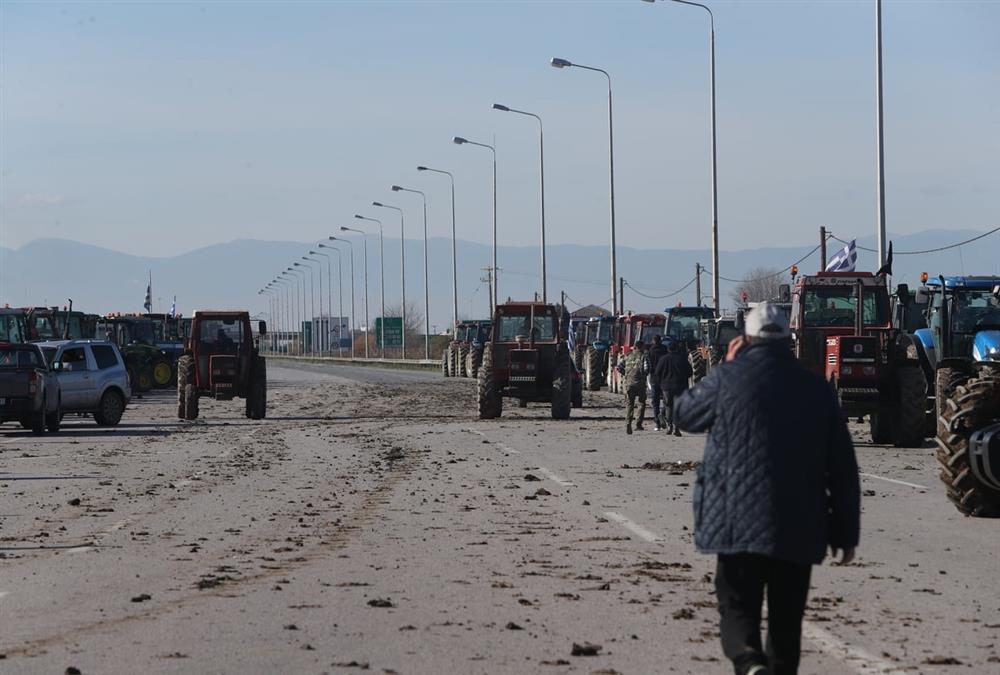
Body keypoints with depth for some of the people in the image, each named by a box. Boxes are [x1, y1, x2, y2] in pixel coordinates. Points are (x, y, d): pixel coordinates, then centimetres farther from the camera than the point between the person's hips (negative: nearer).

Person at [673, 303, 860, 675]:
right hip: (800, 531, 3)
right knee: (786, 617, 13)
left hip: (738, 522, -3)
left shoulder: (728, 379, -5)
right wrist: (845, 531, 12)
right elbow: (843, 467, 6)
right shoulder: (817, 390, 5)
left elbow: (684, 415, 15)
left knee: (738, 607, 1)